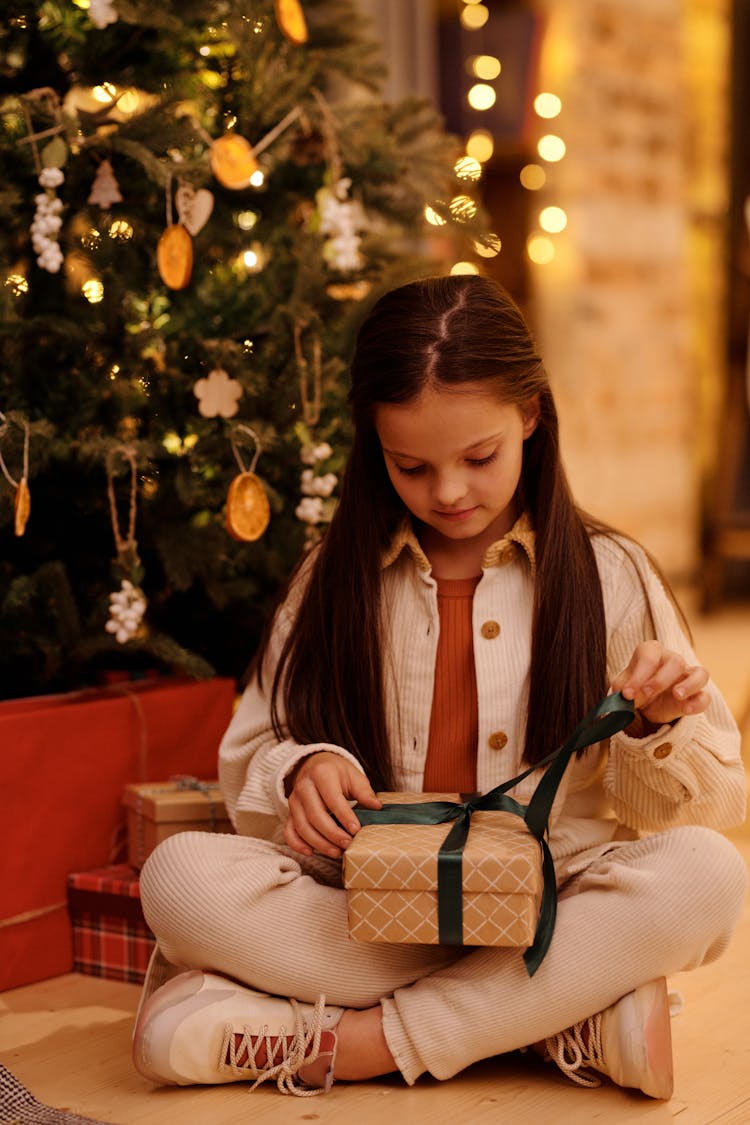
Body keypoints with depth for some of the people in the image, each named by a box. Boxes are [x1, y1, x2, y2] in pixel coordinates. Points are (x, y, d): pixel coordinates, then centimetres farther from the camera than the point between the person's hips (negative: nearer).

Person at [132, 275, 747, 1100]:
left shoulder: (607, 577, 5)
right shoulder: (334, 580, 9)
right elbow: (247, 768, 10)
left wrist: (658, 731, -18)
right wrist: (300, 770, -13)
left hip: (550, 919, -1)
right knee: (180, 874, -26)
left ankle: (357, 1042, -25)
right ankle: (569, 1022, -26)